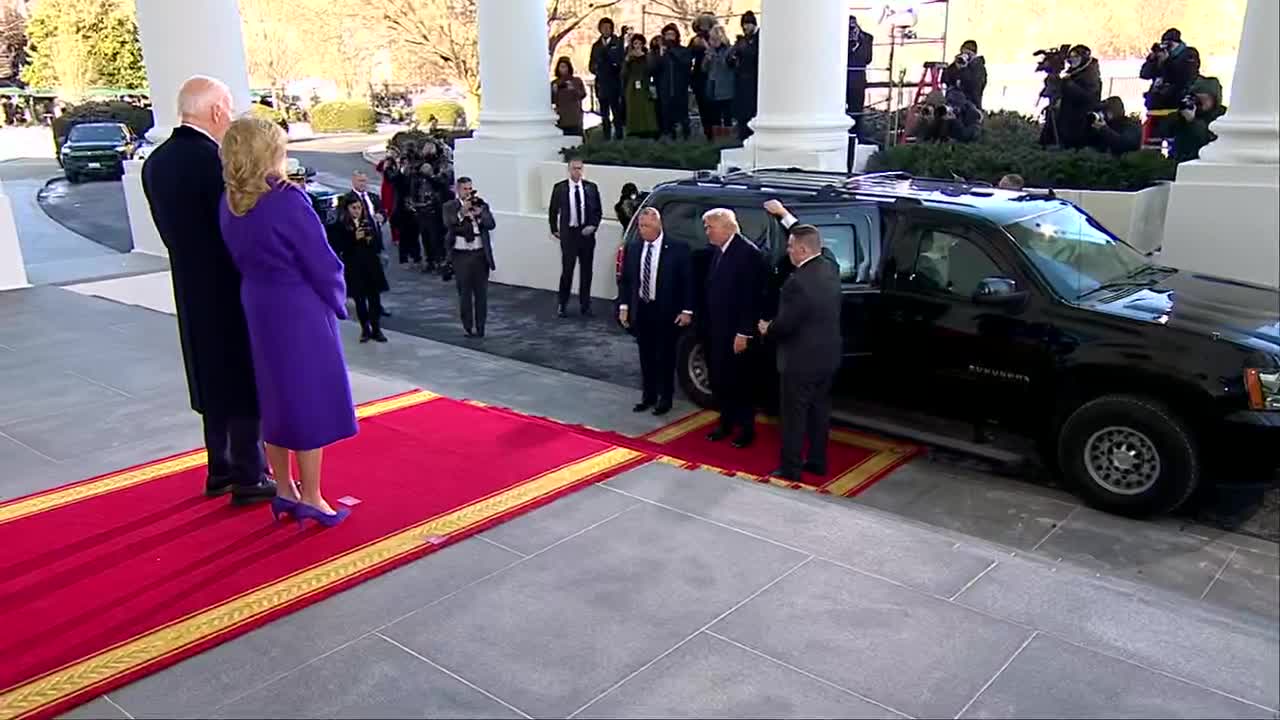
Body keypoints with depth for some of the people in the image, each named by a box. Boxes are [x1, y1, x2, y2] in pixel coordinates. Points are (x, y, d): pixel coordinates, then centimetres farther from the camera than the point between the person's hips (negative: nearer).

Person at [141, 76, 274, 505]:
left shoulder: (156, 162, 6)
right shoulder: (216, 161, -21)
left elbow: (169, 229, 10)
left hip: (192, 290, 8)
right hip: (233, 289, -8)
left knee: (215, 378, 19)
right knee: (247, 381, 2)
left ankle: (221, 469, 29)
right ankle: (249, 477, 10)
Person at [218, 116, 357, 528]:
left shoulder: (230, 204, 0)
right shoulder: (287, 201, -21)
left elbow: (240, 259, 7)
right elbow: (323, 264, -16)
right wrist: (338, 303, 0)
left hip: (258, 313, 7)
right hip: (301, 315, -7)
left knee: (277, 400, 17)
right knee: (310, 400, 5)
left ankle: (285, 492, 29)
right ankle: (311, 499, 14)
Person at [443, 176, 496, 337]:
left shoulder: (482, 205, 7)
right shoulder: (450, 207, 2)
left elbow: (491, 224, -3)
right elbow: (449, 224, -14)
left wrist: (479, 214, -18)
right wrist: (462, 211, -24)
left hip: (480, 254, 2)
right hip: (461, 255, -2)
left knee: (481, 293, 4)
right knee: (464, 293, 3)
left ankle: (480, 327, 13)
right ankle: (468, 326, 13)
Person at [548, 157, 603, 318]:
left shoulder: (591, 187, 2)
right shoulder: (559, 188, -2)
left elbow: (598, 210, 7)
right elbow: (552, 211, 8)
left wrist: (593, 226, -7)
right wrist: (554, 230, 6)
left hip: (586, 233, 2)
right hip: (568, 233, -2)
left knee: (586, 270, 8)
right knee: (567, 270, -2)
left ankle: (585, 305, 18)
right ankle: (563, 305, 12)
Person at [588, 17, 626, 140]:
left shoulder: (618, 43, 1)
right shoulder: (596, 45, 15)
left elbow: (621, 60, -7)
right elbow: (591, 65, 13)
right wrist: (595, 69, -7)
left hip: (614, 84, -4)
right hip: (601, 84, 4)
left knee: (616, 112, -5)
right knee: (604, 115, 6)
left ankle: (618, 137, -2)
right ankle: (606, 138, 9)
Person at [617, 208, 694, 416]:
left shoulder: (678, 249, -10)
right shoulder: (633, 248, 2)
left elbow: (688, 281, -8)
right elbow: (625, 280, 9)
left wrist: (687, 310, -11)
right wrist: (623, 306, 2)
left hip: (666, 312, -4)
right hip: (641, 310, 4)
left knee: (665, 356, 7)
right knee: (646, 356, 14)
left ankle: (665, 398, 20)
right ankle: (648, 395, 26)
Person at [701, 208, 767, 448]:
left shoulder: (748, 252, -16)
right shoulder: (718, 251, 8)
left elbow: (752, 297, -18)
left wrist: (744, 333, -19)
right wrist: (707, 325, 8)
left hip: (735, 333, -7)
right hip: (715, 330, 7)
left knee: (738, 380, 5)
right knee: (719, 379, 14)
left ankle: (746, 428, 20)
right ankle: (726, 423, 29)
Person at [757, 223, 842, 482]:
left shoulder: (797, 281, -25)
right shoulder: (831, 269, 0)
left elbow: (785, 325, -20)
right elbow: (808, 239, 19)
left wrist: (767, 329, 2)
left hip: (802, 360, -8)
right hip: (827, 356, 8)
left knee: (794, 415, 4)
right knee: (820, 409, 18)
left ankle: (791, 468, 13)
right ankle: (818, 462, 28)